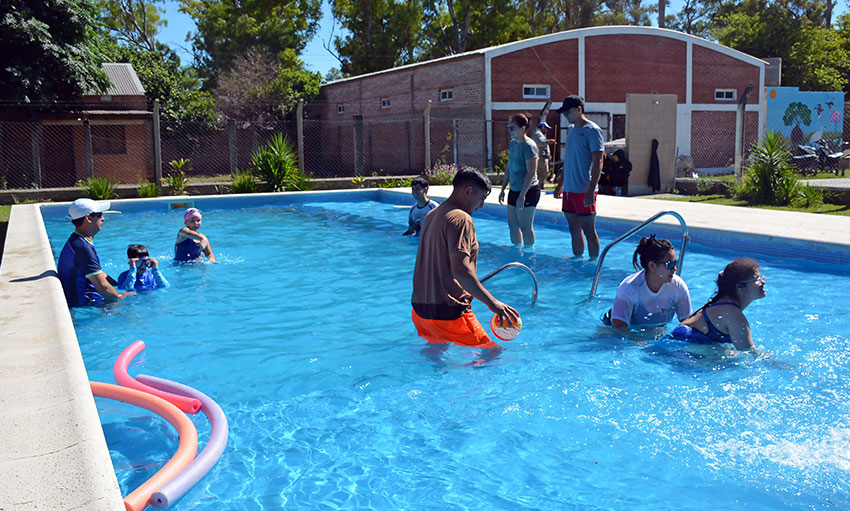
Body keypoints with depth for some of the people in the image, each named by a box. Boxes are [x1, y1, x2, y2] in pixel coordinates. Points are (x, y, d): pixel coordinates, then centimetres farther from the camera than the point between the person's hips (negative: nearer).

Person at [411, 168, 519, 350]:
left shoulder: (432, 216, 15)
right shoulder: (461, 219, -14)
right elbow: (461, 271, -26)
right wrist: (492, 303, -24)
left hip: (420, 309, 10)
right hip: (448, 312, -9)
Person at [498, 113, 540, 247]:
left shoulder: (528, 146, -16)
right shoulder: (512, 144, 10)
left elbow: (531, 173, -21)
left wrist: (522, 195, -23)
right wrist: (503, 189, 18)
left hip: (528, 191, -8)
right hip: (514, 190, 9)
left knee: (526, 227, -3)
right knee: (513, 225, 14)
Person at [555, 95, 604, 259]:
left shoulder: (592, 130, -10)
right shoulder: (571, 129, 15)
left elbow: (597, 163, -15)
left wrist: (591, 191, -21)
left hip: (584, 190, -8)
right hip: (569, 189, 8)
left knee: (588, 230, -1)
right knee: (574, 229, 14)